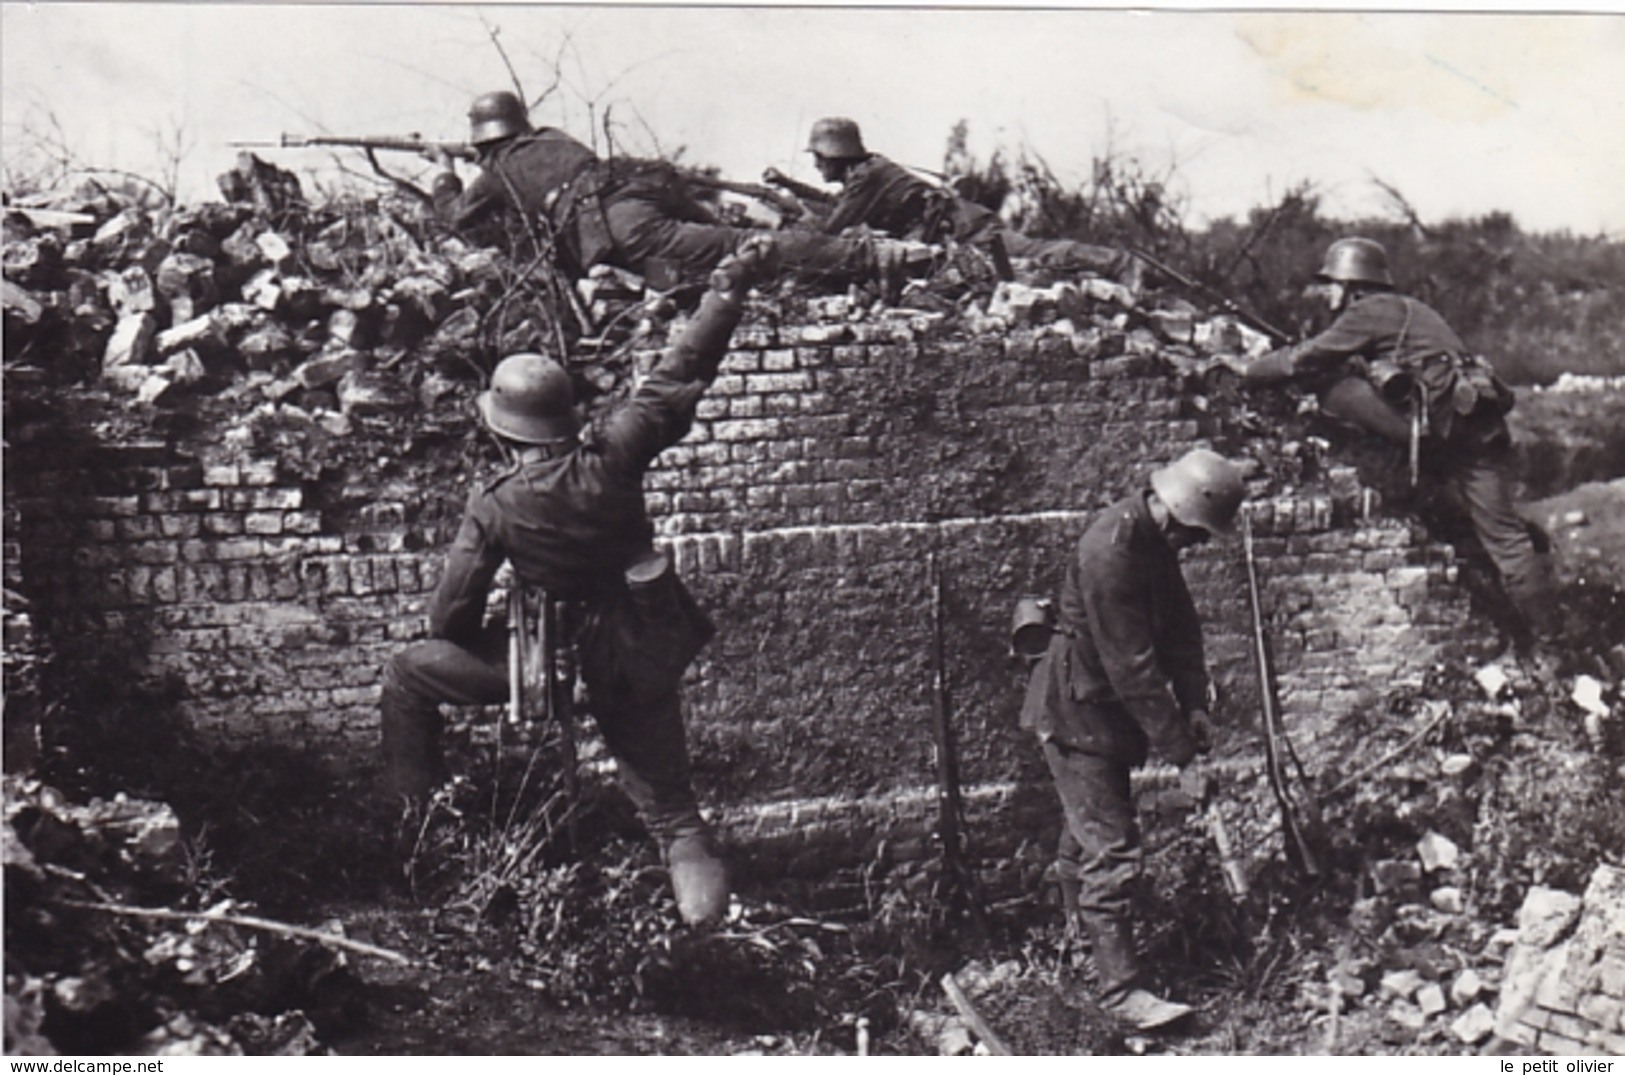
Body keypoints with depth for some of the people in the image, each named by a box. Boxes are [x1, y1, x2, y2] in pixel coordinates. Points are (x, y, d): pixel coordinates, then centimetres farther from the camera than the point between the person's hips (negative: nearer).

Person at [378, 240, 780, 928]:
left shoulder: (495, 506, -13)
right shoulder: (613, 460, -11)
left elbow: (449, 618, -6)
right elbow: (678, 375, -5)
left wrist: (478, 647, 17)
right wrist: (733, 285, 2)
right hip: (643, 662, 3)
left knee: (409, 672, 17)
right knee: (672, 813, 13)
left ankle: (413, 820, 26)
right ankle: (704, 915, -1)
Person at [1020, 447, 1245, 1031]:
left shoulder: (1155, 540, 1)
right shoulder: (1110, 552, -30)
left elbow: (1180, 623, 8)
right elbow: (1133, 668, -29)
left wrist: (1194, 704, -4)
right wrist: (1182, 756, -26)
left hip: (1106, 707, 10)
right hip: (1076, 710, -10)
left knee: (1085, 835, 24)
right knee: (1111, 851, -8)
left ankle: (1083, 937, 41)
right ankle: (1120, 988, -2)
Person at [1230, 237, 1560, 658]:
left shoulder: (1371, 311, 1)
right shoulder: (1403, 309, 29)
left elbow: (1307, 358, -1)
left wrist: (1249, 370, 13)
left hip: (1444, 419, -9)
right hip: (1479, 422, 9)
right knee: (1501, 534, 8)